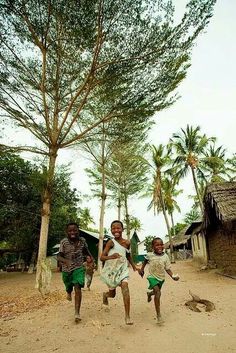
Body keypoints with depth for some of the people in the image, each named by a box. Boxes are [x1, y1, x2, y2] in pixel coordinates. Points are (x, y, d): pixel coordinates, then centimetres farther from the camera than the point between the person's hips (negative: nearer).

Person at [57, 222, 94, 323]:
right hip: (66, 270, 1)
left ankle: (77, 313, -4)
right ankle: (69, 292, 58)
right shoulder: (64, 242, -18)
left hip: (79, 268, 0)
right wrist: (66, 261, -41)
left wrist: (91, 257, 2)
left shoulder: (82, 240, -9)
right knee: (69, 288, 20)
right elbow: (59, 256, -21)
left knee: (77, 288, -16)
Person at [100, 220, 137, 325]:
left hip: (122, 269, 2)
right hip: (111, 270, -2)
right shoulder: (111, 242, -16)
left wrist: (133, 265, 8)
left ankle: (127, 316, -12)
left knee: (125, 287, -21)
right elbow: (101, 257, -21)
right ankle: (105, 294, 50)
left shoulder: (127, 243, -3)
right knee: (112, 294, 13)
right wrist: (111, 256, -39)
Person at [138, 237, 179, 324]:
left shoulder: (165, 256, -15)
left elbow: (167, 269, -11)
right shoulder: (149, 255, -16)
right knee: (157, 292, -23)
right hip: (152, 277, -3)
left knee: (157, 292, 22)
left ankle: (150, 293, 60)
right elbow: (145, 261, 7)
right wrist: (142, 269, 10)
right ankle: (158, 315, -14)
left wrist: (173, 276, -26)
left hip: (161, 278, 3)